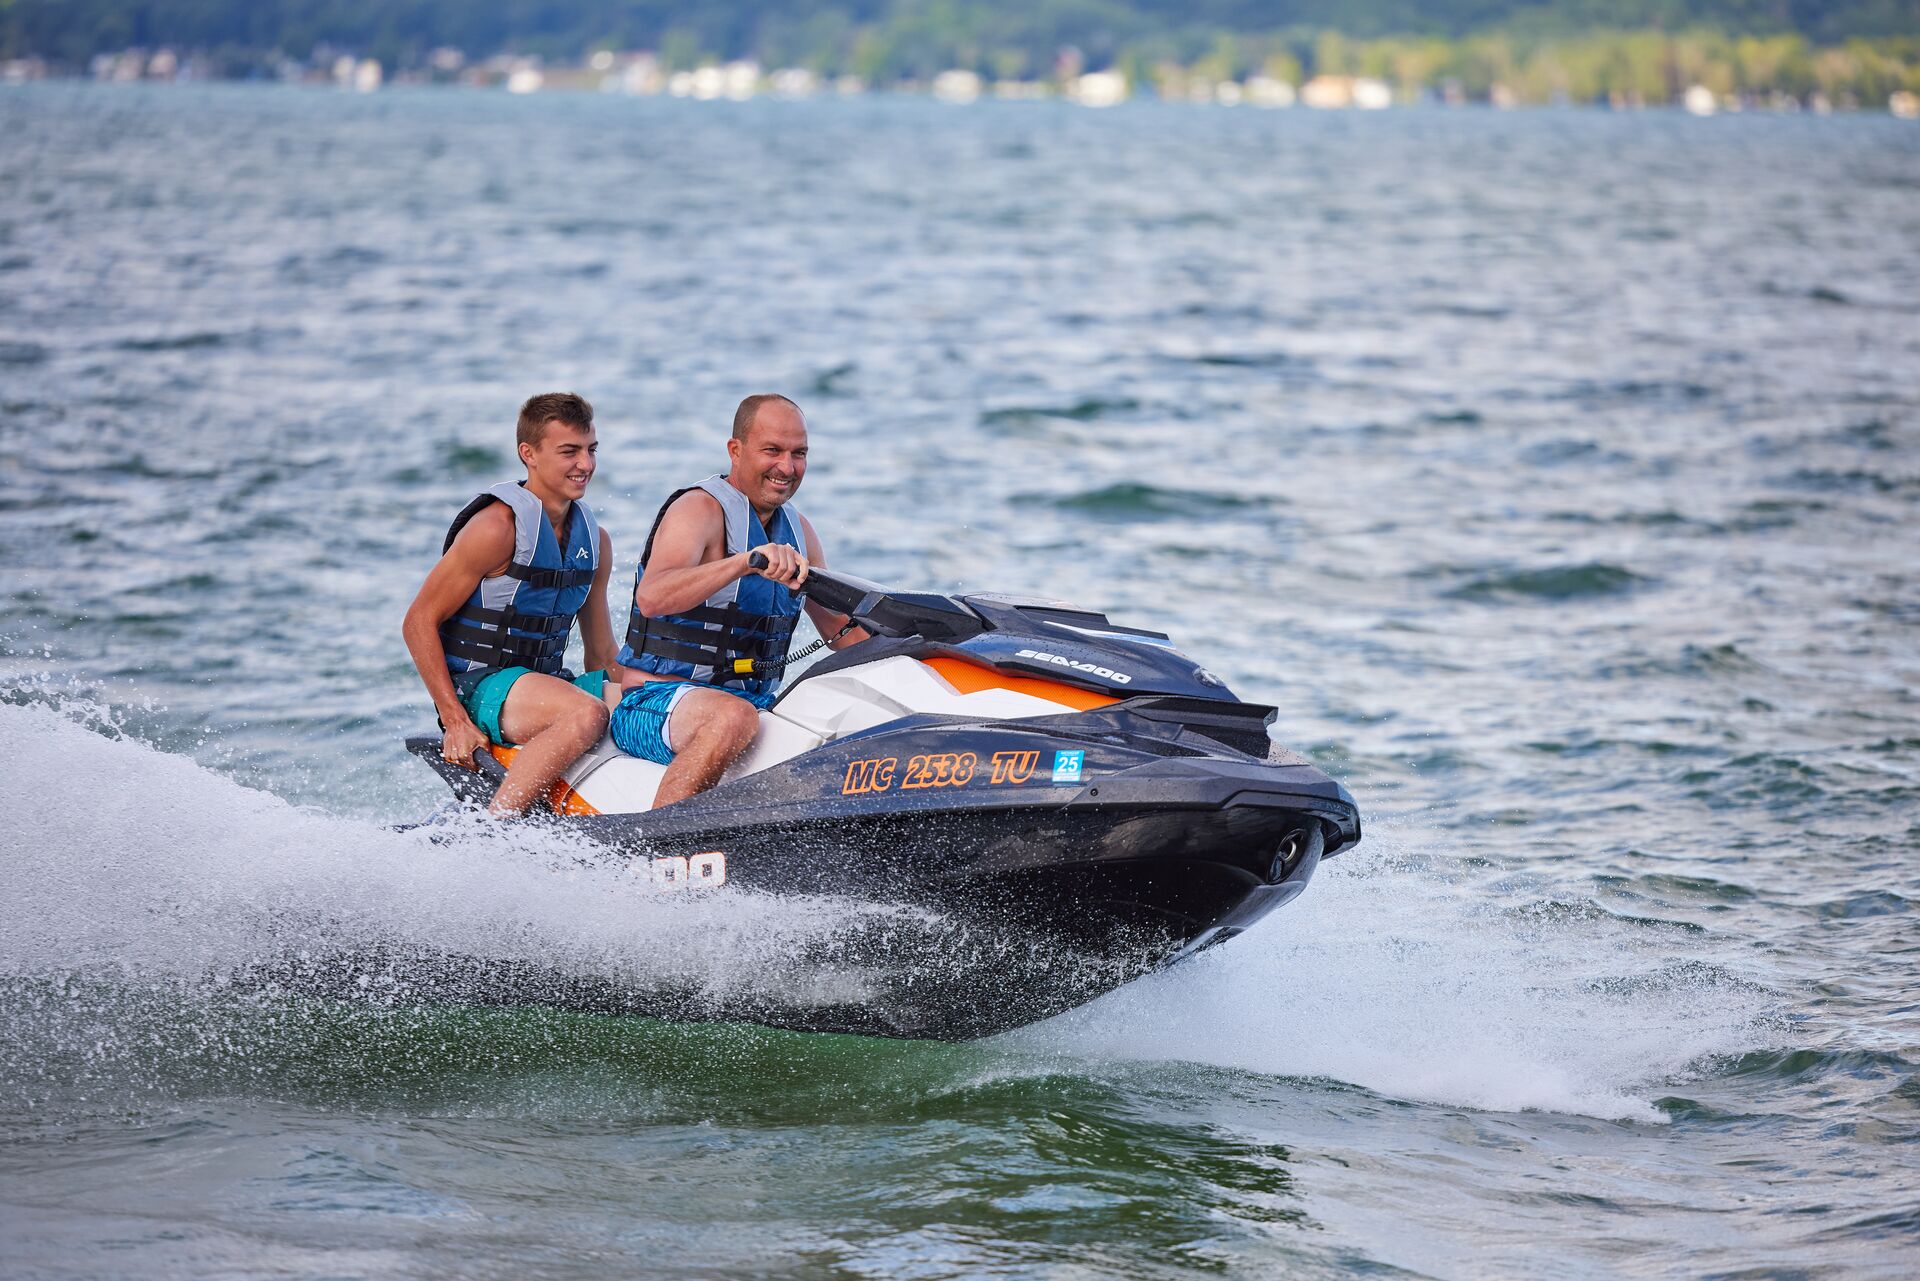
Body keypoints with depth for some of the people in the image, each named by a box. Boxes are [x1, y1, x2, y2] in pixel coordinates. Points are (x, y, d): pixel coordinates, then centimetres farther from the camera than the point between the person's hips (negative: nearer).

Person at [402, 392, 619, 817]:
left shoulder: (595, 539, 11)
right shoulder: (497, 527, -13)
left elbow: (602, 653, 19)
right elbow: (419, 622, -12)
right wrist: (456, 722, -18)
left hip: (545, 683, 8)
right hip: (479, 687, -8)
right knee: (585, 714, -35)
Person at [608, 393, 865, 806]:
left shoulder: (797, 529, 13)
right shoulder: (700, 509, -12)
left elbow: (842, 630, 22)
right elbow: (652, 598, -32)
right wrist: (746, 561, -45)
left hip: (760, 702, 8)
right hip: (654, 703, -8)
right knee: (733, 718, -39)